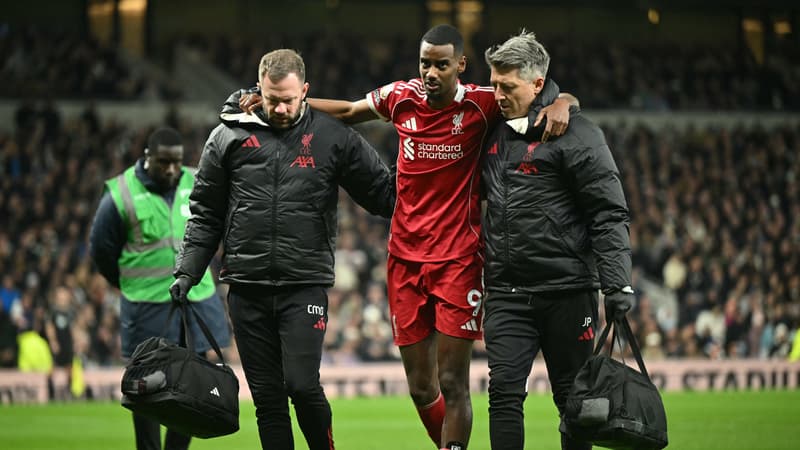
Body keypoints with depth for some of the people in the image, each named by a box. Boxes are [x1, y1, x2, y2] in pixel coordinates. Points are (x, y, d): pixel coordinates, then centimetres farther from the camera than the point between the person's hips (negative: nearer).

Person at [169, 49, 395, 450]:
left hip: (306, 285, -2)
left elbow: (382, 192, 8)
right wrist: (187, 270, 5)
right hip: (247, 287, 2)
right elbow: (206, 213, 12)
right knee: (266, 395, 4)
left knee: (302, 385, -14)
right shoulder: (230, 137, 6)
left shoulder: (333, 137, 3)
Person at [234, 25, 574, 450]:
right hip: (405, 259, 4)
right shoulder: (401, 98, 2)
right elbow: (347, 111, 21)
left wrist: (560, 104, -24)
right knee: (420, 388, 7)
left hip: (458, 260, -4)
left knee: (453, 382, -7)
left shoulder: (481, 104, -8)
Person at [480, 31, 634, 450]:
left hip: (566, 291, -5)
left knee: (573, 398, 5)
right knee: (504, 393, -5)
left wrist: (617, 284, -18)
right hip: (507, 294, 5)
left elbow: (609, 214, -10)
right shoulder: (495, 131, 11)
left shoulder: (576, 135, -8)